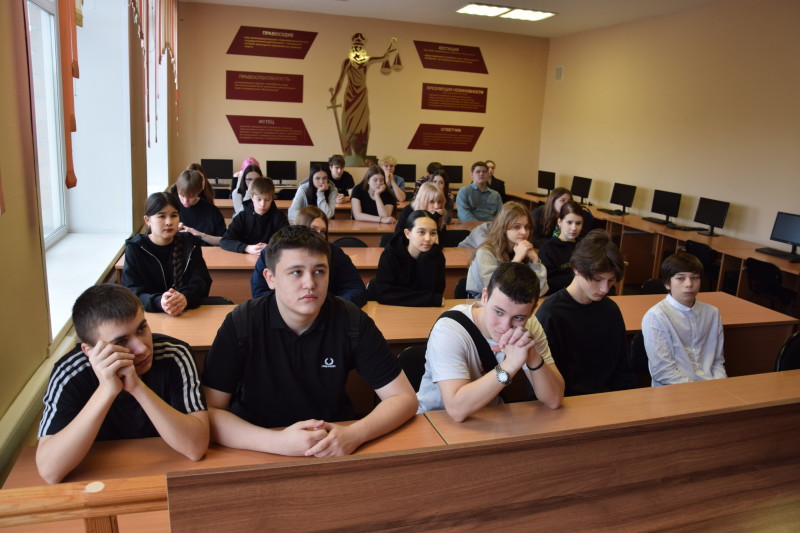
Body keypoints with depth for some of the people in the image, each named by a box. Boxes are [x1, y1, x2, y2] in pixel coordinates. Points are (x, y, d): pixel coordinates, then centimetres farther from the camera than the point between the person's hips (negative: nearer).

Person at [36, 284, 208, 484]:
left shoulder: (174, 355, -17)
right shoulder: (70, 374, -15)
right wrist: (107, 391, -33)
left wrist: (137, 387, -33)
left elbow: (196, 447, -24)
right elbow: (49, 471, -24)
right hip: (105, 480, 1)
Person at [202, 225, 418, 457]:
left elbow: (404, 398, -8)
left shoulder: (352, 322, -11)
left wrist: (354, 434, -25)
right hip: (259, 452, -1)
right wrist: (276, 442, -28)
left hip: (336, 448, 2)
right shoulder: (240, 323, -13)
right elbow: (207, 411, -14)